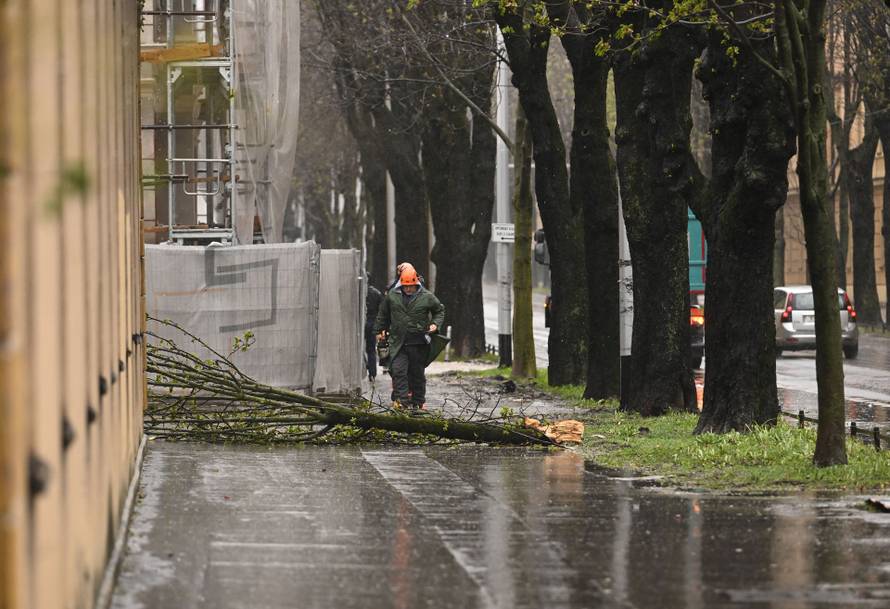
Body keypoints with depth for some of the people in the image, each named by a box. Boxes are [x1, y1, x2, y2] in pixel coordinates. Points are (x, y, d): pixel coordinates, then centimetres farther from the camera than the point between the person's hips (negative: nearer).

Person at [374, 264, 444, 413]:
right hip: (398, 343, 1)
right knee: (398, 370, -14)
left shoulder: (427, 297, -2)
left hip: (419, 344, -1)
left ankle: (417, 402, 17)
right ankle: (402, 399, -14)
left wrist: (435, 324, -4)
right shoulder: (392, 295, 3)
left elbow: (440, 310, 13)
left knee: (417, 373, 7)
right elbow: (383, 313, 19)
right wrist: (380, 329, 23)